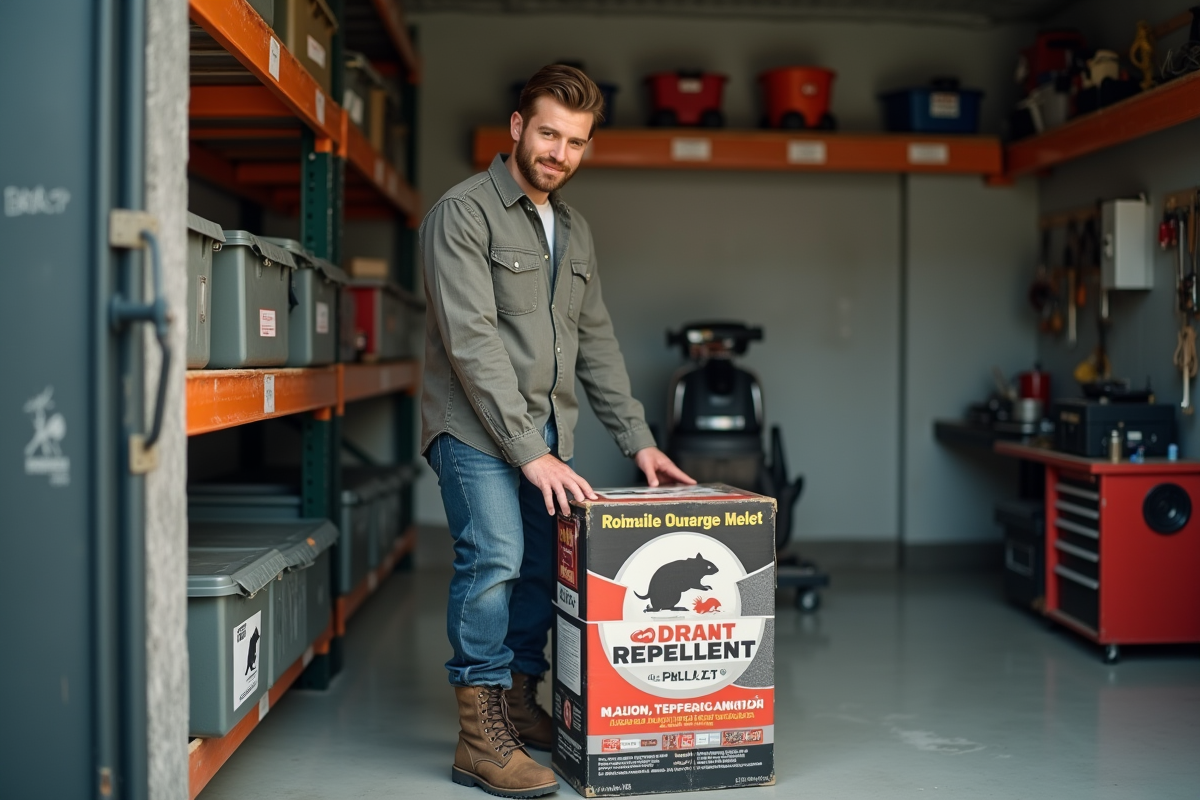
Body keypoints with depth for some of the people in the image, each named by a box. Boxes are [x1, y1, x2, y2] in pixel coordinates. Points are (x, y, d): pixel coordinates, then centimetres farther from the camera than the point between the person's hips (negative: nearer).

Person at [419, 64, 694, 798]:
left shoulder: (574, 230, 16)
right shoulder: (464, 213, -8)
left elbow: (596, 343, 19)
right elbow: (472, 341, -17)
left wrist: (637, 439, 11)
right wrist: (528, 452, -21)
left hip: (547, 432, 7)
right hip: (477, 426, -7)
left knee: (545, 568, 6)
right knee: (496, 555, -21)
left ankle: (520, 706, 23)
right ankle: (481, 739, -14)